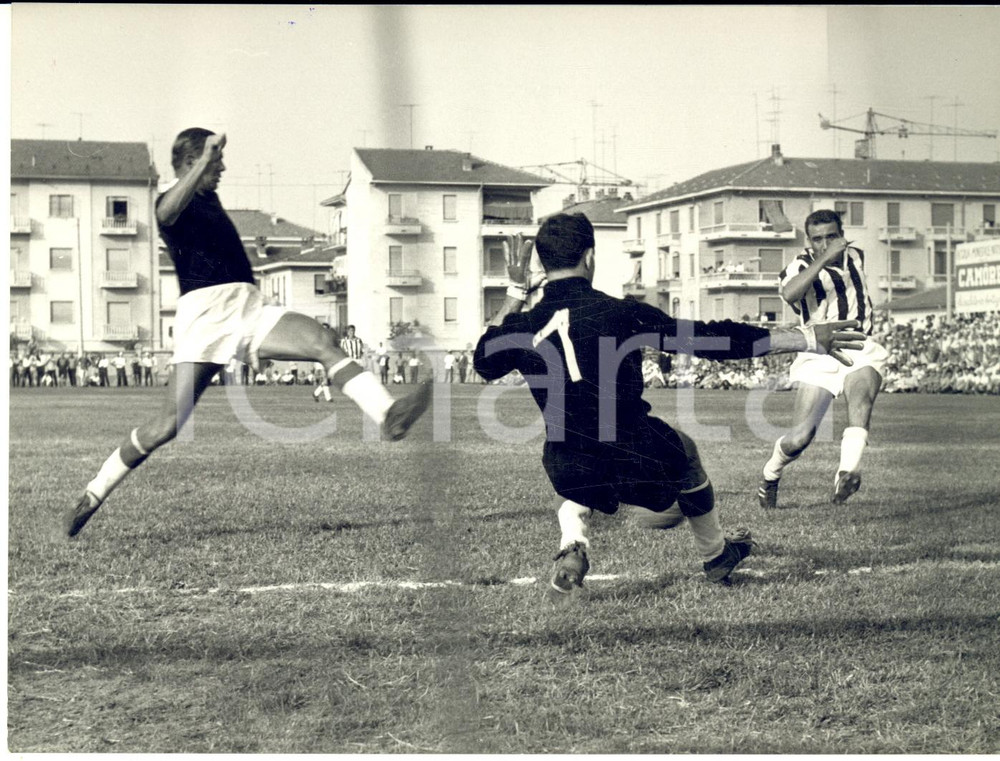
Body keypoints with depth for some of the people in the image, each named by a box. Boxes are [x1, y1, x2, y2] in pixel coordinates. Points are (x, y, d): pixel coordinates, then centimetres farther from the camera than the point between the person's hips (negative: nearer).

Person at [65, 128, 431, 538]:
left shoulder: (210, 200, 26)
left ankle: (389, 416, -35)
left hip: (249, 308, 7)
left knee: (323, 341, -19)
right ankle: (91, 497, 3)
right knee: (168, 425, -11)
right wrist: (205, 159, -33)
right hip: (204, 314, -7)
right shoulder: (172, 201, 0)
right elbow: (167, 214, -28)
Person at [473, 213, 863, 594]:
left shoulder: (521, 328, -3)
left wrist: (515, 293, 24)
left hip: (574, 477, 3)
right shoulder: (621, 313, -13)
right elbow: (710, 338, -12)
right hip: (643, 460, -3)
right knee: (684, 448, 32)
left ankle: (572, 545, 12)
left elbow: (484, 361, 20)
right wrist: (806, 339, -6)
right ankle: (715, 555, 46)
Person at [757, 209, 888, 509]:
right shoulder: (801, 267, -6)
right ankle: (770, 478, 20)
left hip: (860, 351, 3)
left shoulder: (855, 256, 11)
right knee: (800, 438, -10)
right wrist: (823, 259, -36)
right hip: (818, 357, -3)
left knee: (861, 396, -32)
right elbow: (790, 293, -32)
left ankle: (848, 471, -48)